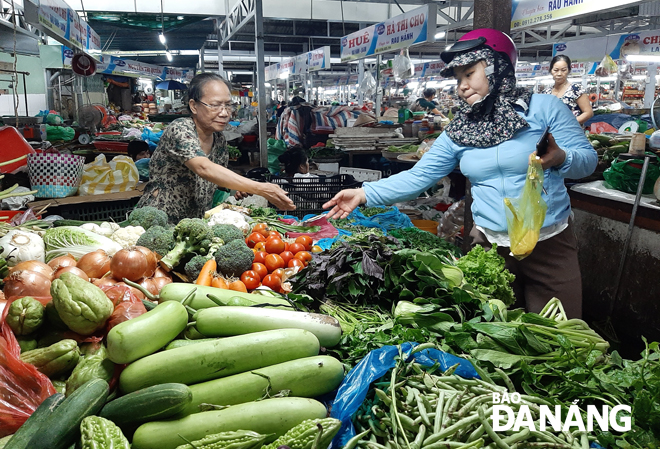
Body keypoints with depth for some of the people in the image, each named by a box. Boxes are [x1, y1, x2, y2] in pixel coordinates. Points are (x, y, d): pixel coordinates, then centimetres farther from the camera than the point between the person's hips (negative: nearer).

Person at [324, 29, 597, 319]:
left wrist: (560, 158, -27)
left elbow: (587, 160, -4)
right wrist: (365, 194, -10)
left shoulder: (544, 107, -5)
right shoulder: (458, 132, 3)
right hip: (490, 245, 3)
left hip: (549, 243, -2)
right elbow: (418, 176, -1)